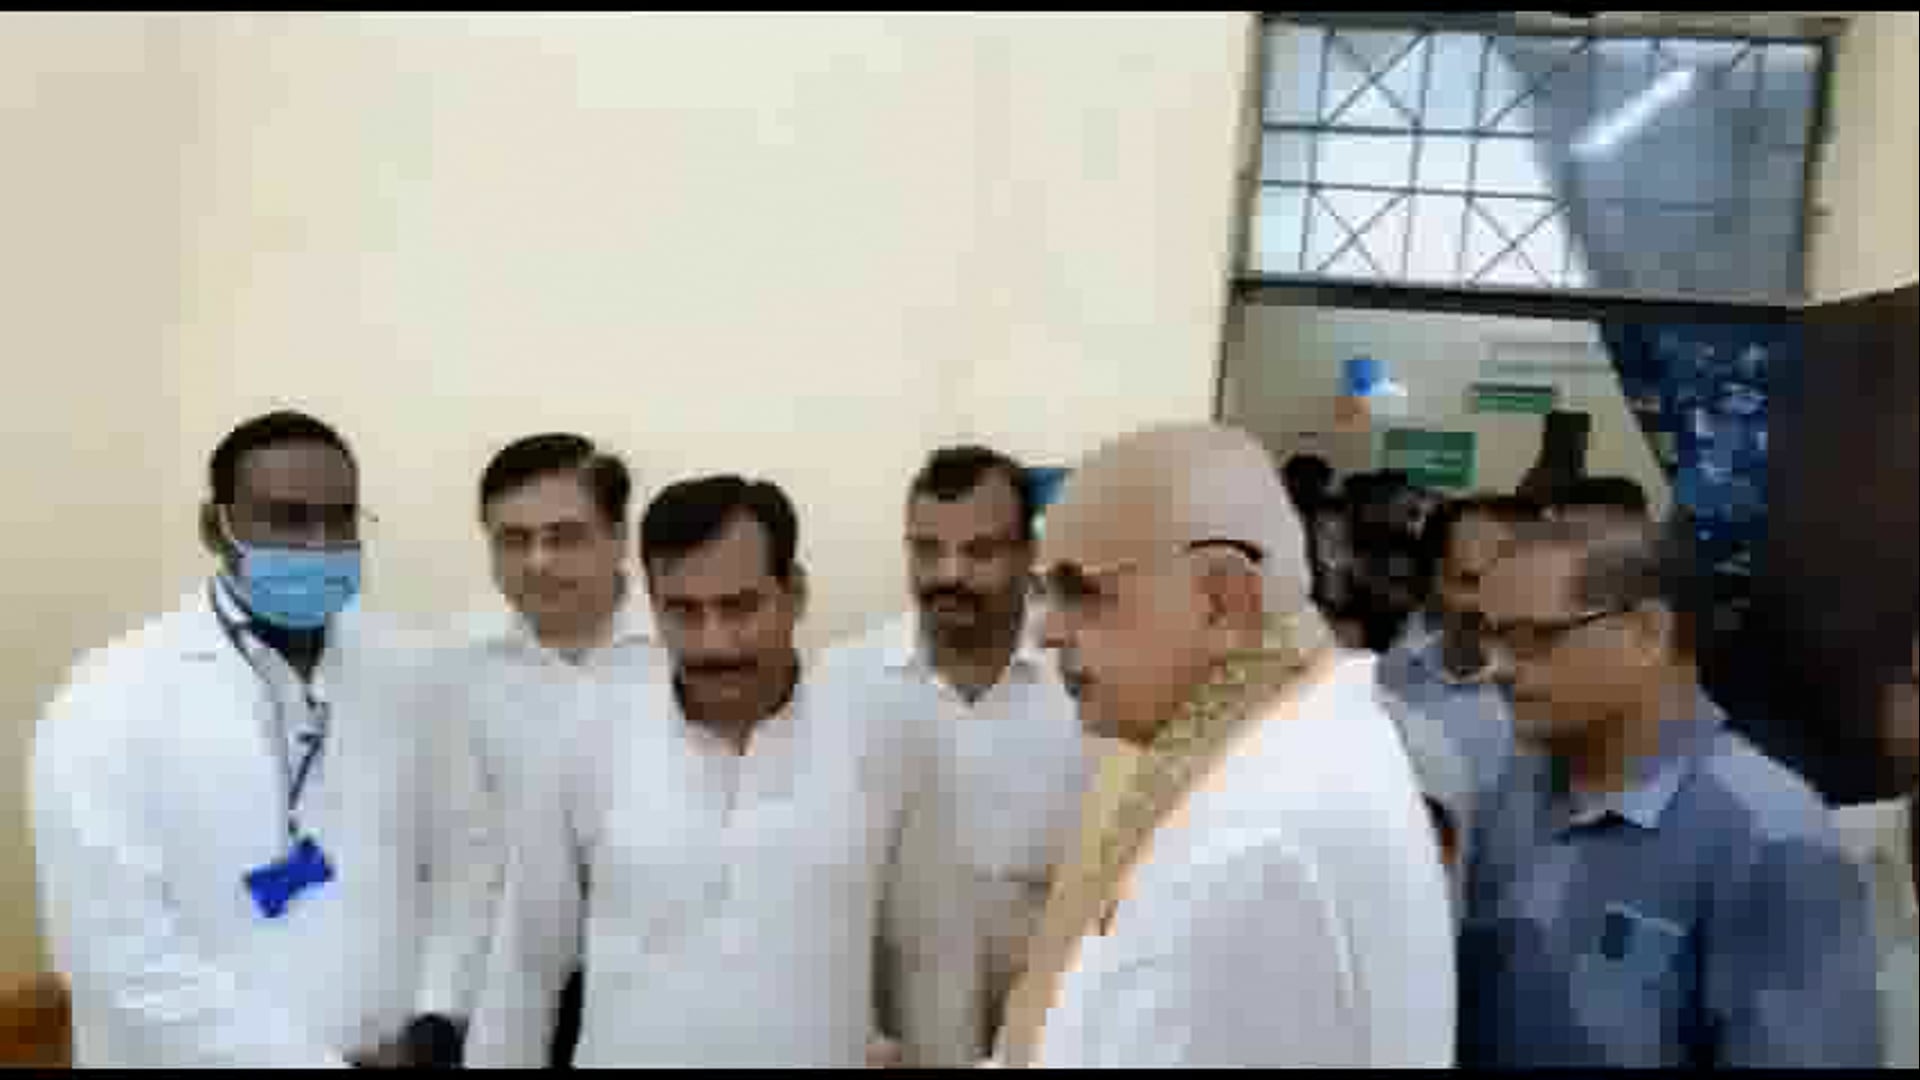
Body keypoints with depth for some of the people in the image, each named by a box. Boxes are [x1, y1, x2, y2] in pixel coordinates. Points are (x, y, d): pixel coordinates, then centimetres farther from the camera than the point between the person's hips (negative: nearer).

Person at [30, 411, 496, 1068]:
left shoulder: (404, 671, -2)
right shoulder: (112, 700, -14)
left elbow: (464, 851, 3)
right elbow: (118, 946, -19)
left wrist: (428, 1023, -9)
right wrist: (319, 1062, -17)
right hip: (208, 1056, -3)